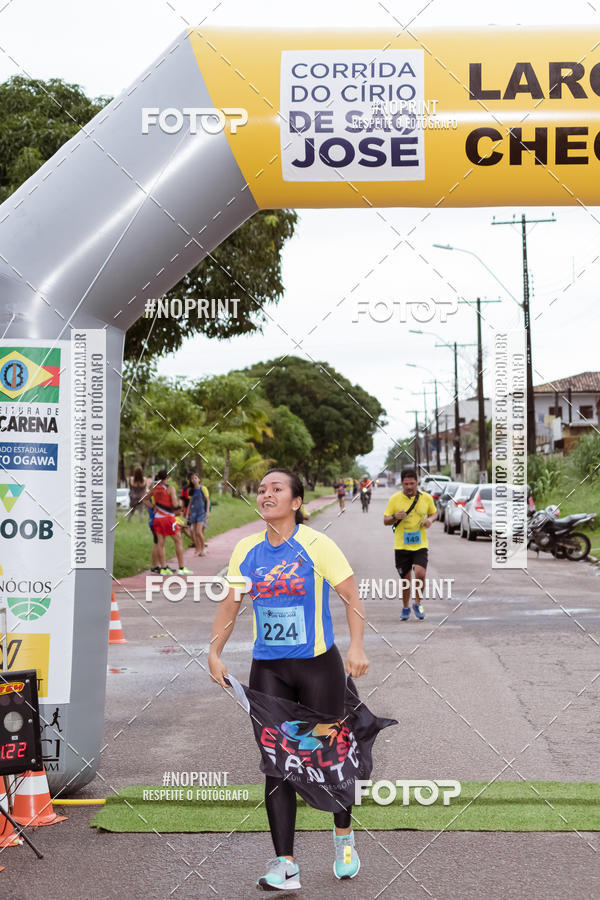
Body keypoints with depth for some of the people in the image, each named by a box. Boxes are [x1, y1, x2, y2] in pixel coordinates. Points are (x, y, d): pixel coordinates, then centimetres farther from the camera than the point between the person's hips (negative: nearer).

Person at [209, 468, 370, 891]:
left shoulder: (317, 546, -10)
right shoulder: (246, 550, 3)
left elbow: (352, 595, -7)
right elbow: (230, 605, 12)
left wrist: (357, 648, -16)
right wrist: (214, 653, 4)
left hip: (318, 665, -3)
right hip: (267, 669, 3)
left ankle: (344, 837, 35)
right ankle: (285, 865, 7)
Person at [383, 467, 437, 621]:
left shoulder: (426, 498, 0)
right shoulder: (395, 499, -3)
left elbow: (434, 512, 18)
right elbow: (385, 521, 3)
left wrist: (430, 519, -5)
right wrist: (395, 517, -19)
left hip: (420, 545, 0)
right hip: (401, 546, 0)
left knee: (420, 573, -19)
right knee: (406, 579, 7)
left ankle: (418, 603, 6)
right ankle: (405, 607, 31)